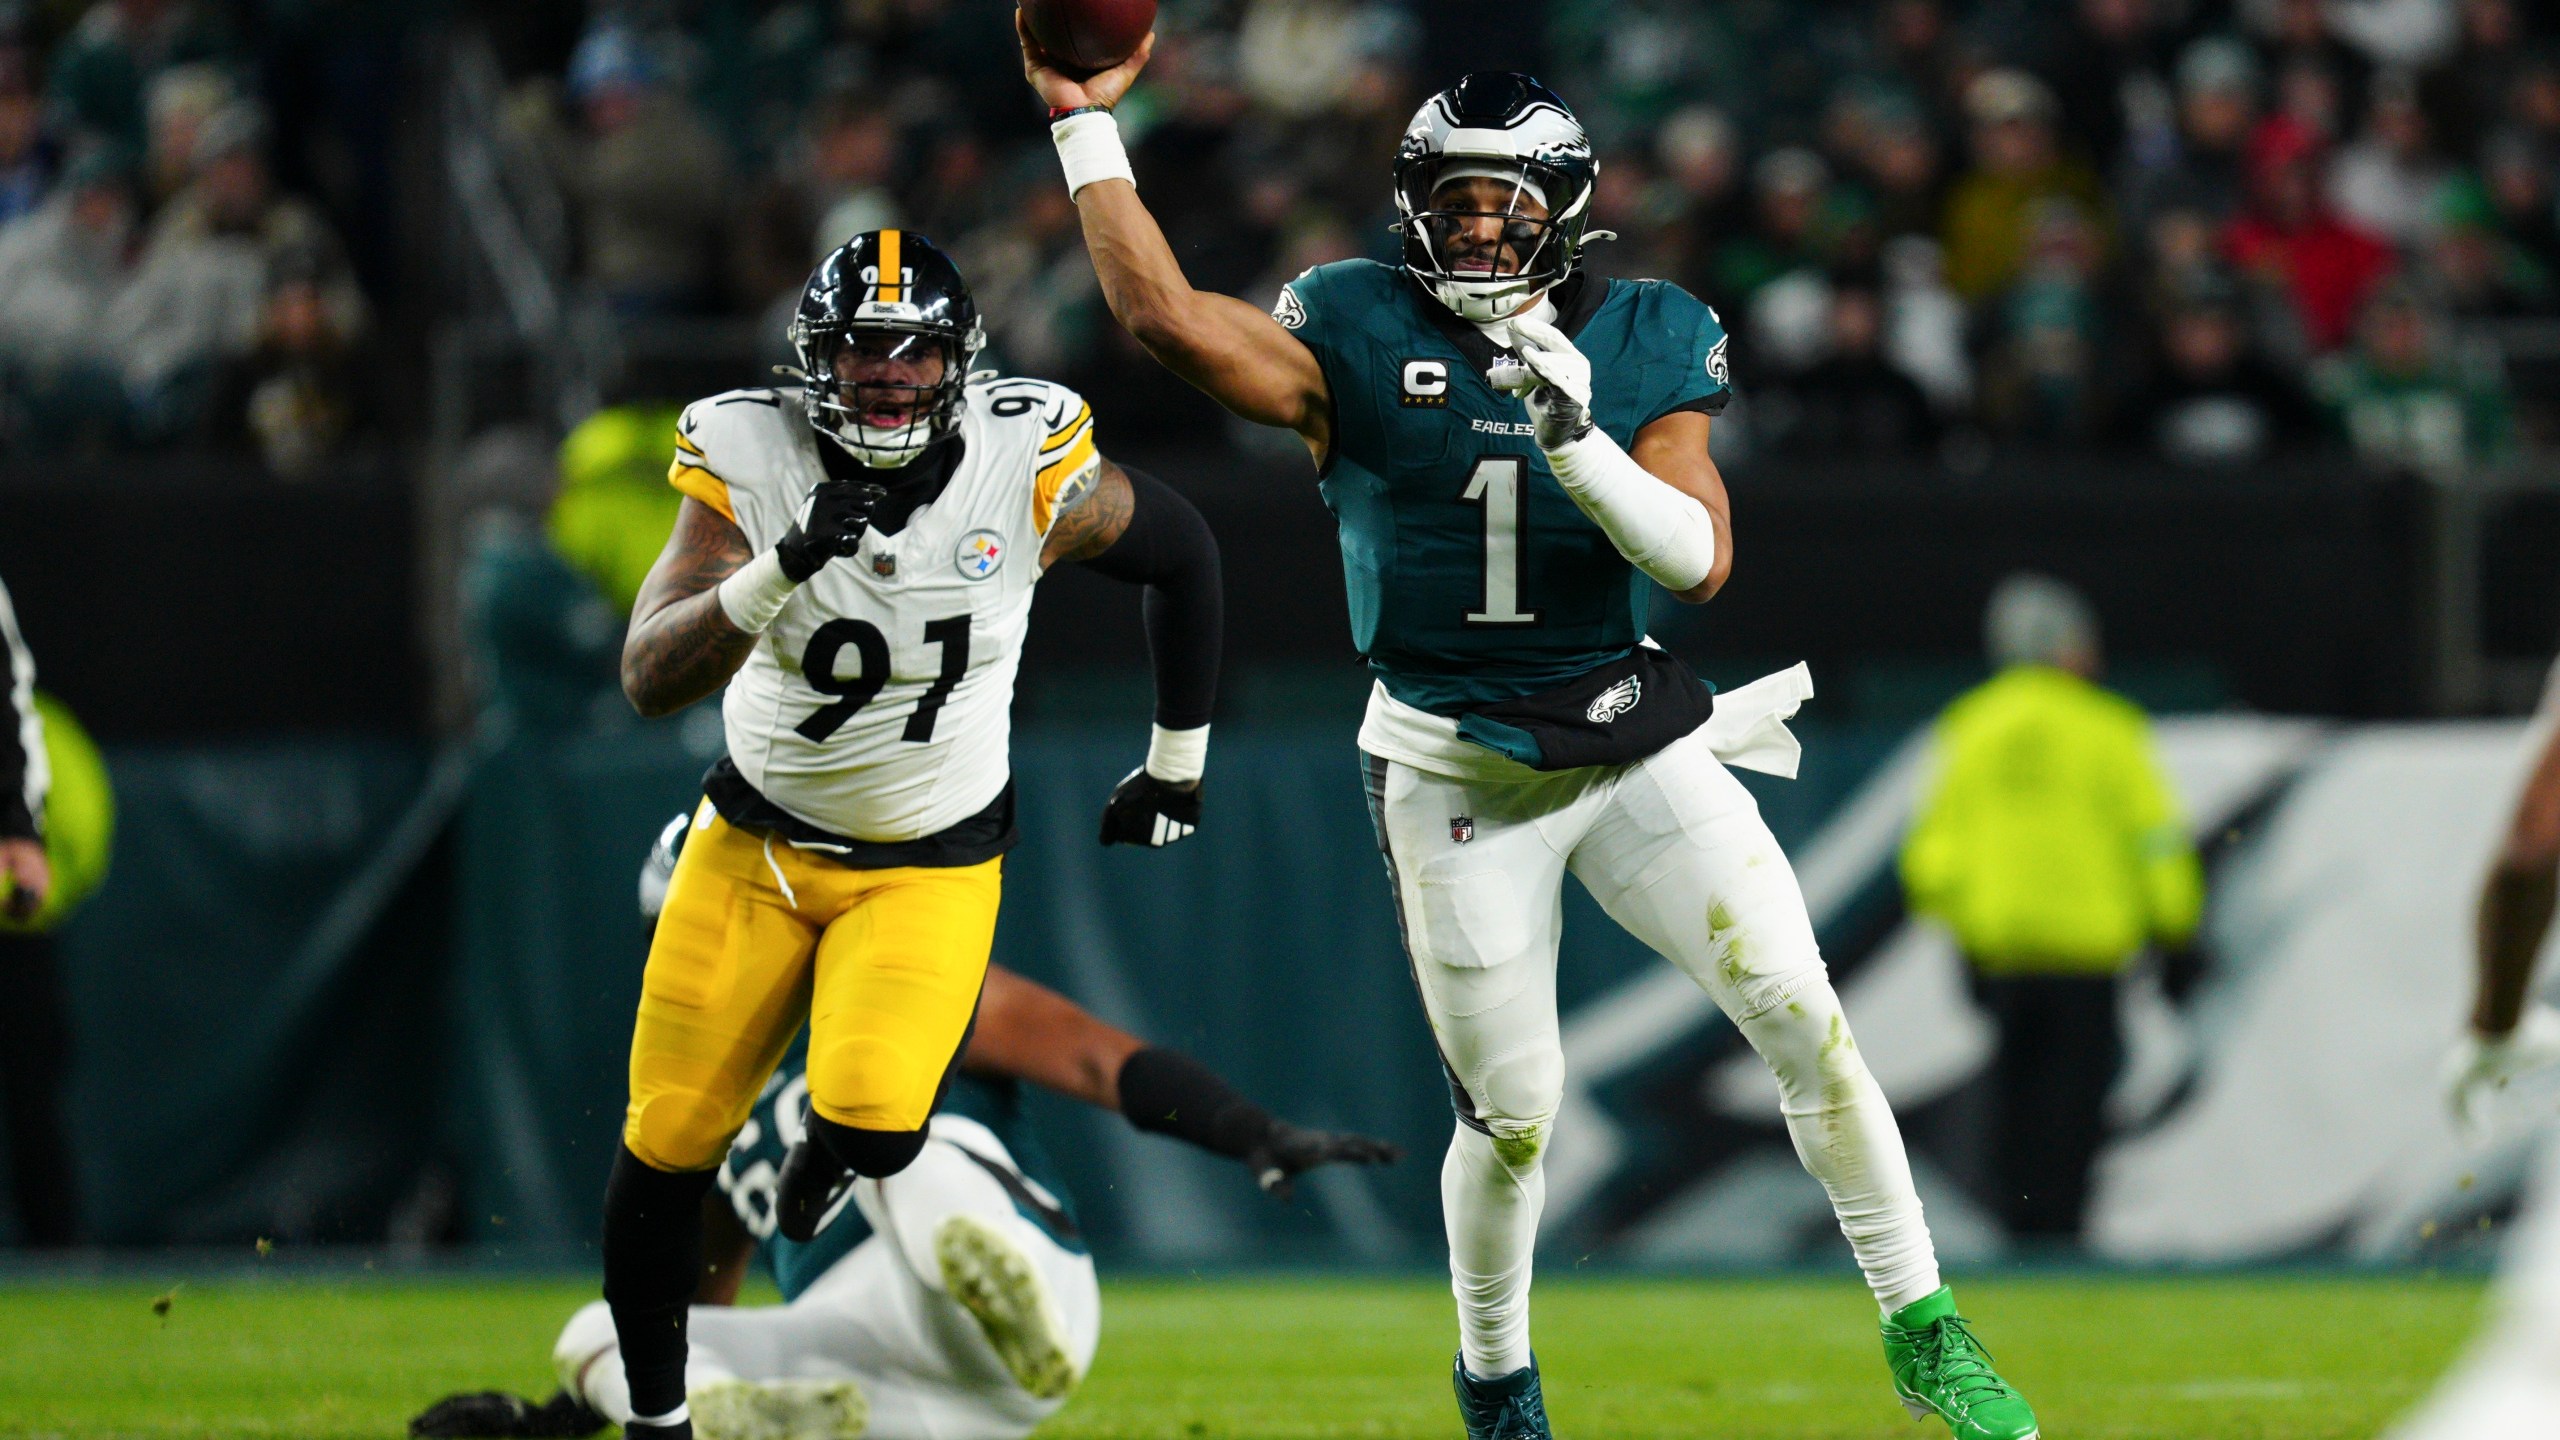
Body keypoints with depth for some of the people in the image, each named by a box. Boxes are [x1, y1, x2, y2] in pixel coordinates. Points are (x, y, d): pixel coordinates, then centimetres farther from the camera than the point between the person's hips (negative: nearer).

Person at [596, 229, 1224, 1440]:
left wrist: (1177, 765, 12)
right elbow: (651, 681, -24)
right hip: (758, 842, 1)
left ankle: (805, 1204, 14)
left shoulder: (1027, 466, -16)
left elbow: (1180, 553, 4)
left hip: (929, 871, -1)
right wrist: (779, 570, -40)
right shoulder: (749, 463, -17)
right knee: (670, 1136, 2)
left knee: (872, 1125, -23)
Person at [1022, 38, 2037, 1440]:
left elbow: (1699, 558, -10)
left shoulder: (1639, 344, 0)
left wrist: (1576, 436, -24)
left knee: (1805, 1019, -9)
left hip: (1632, 744, 1)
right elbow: (1164, 312, -17)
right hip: (1456, 777, -1)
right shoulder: (1359, 337, -4)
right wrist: (1086, 124, -16)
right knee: (1511, 1113, 3)